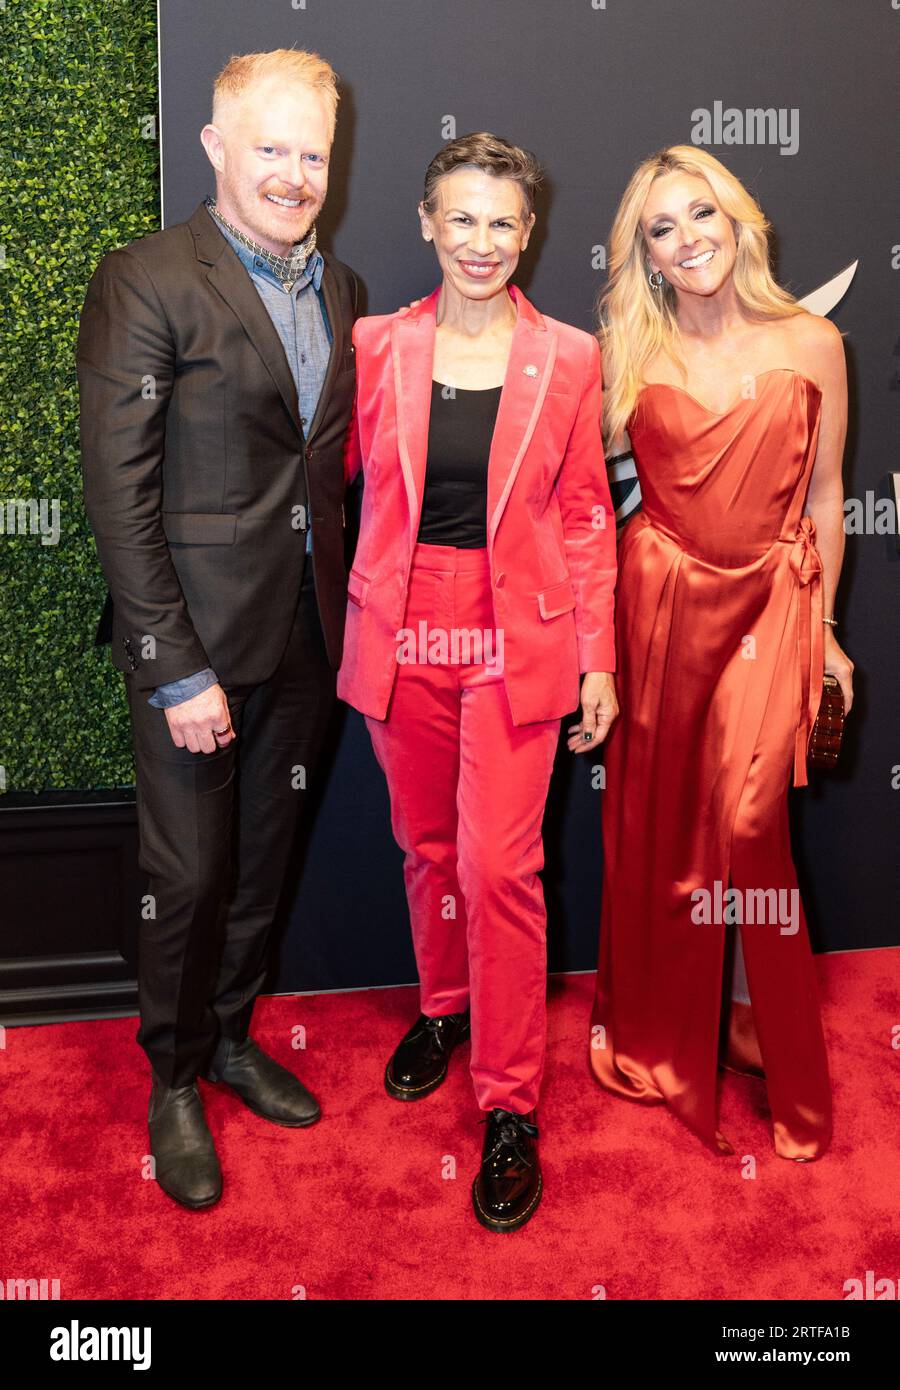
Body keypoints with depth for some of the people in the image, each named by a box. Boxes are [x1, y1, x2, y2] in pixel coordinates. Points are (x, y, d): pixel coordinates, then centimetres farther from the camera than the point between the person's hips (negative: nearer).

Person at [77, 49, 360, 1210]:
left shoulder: (337, 288, 10)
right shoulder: (145, 283, -10)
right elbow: (119, 494, -14)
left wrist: (340, 612, 6)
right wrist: (177, 672, -16)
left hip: (304, 638, 6)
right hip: (195, 644, -6)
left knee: (261, 862, 18)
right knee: (189, 874, 7)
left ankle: (230, 1037, 40)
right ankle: (174, 1081, 30)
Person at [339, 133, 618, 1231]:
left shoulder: (569, 359, -1)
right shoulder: (376, 346, 2)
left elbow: (586, 516, 2)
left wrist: (596, 656, 0)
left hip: (516, 635, -2)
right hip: (401, 627, 2)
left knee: (499, 866, -5)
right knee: (427, 845, 14)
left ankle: (510, 1108, 11)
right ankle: (443, 1008, 41)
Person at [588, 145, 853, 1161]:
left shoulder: (810, 344, 2)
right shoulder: (630, 353, 3)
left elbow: (824, 495, 6)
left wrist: (822, 625, 6)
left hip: (768, 607, -1)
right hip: (657, 604, 1)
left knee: (746, 819, -11)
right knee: (655, 826, 8)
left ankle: (757, 1027, 16)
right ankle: (660, 1031, 30)